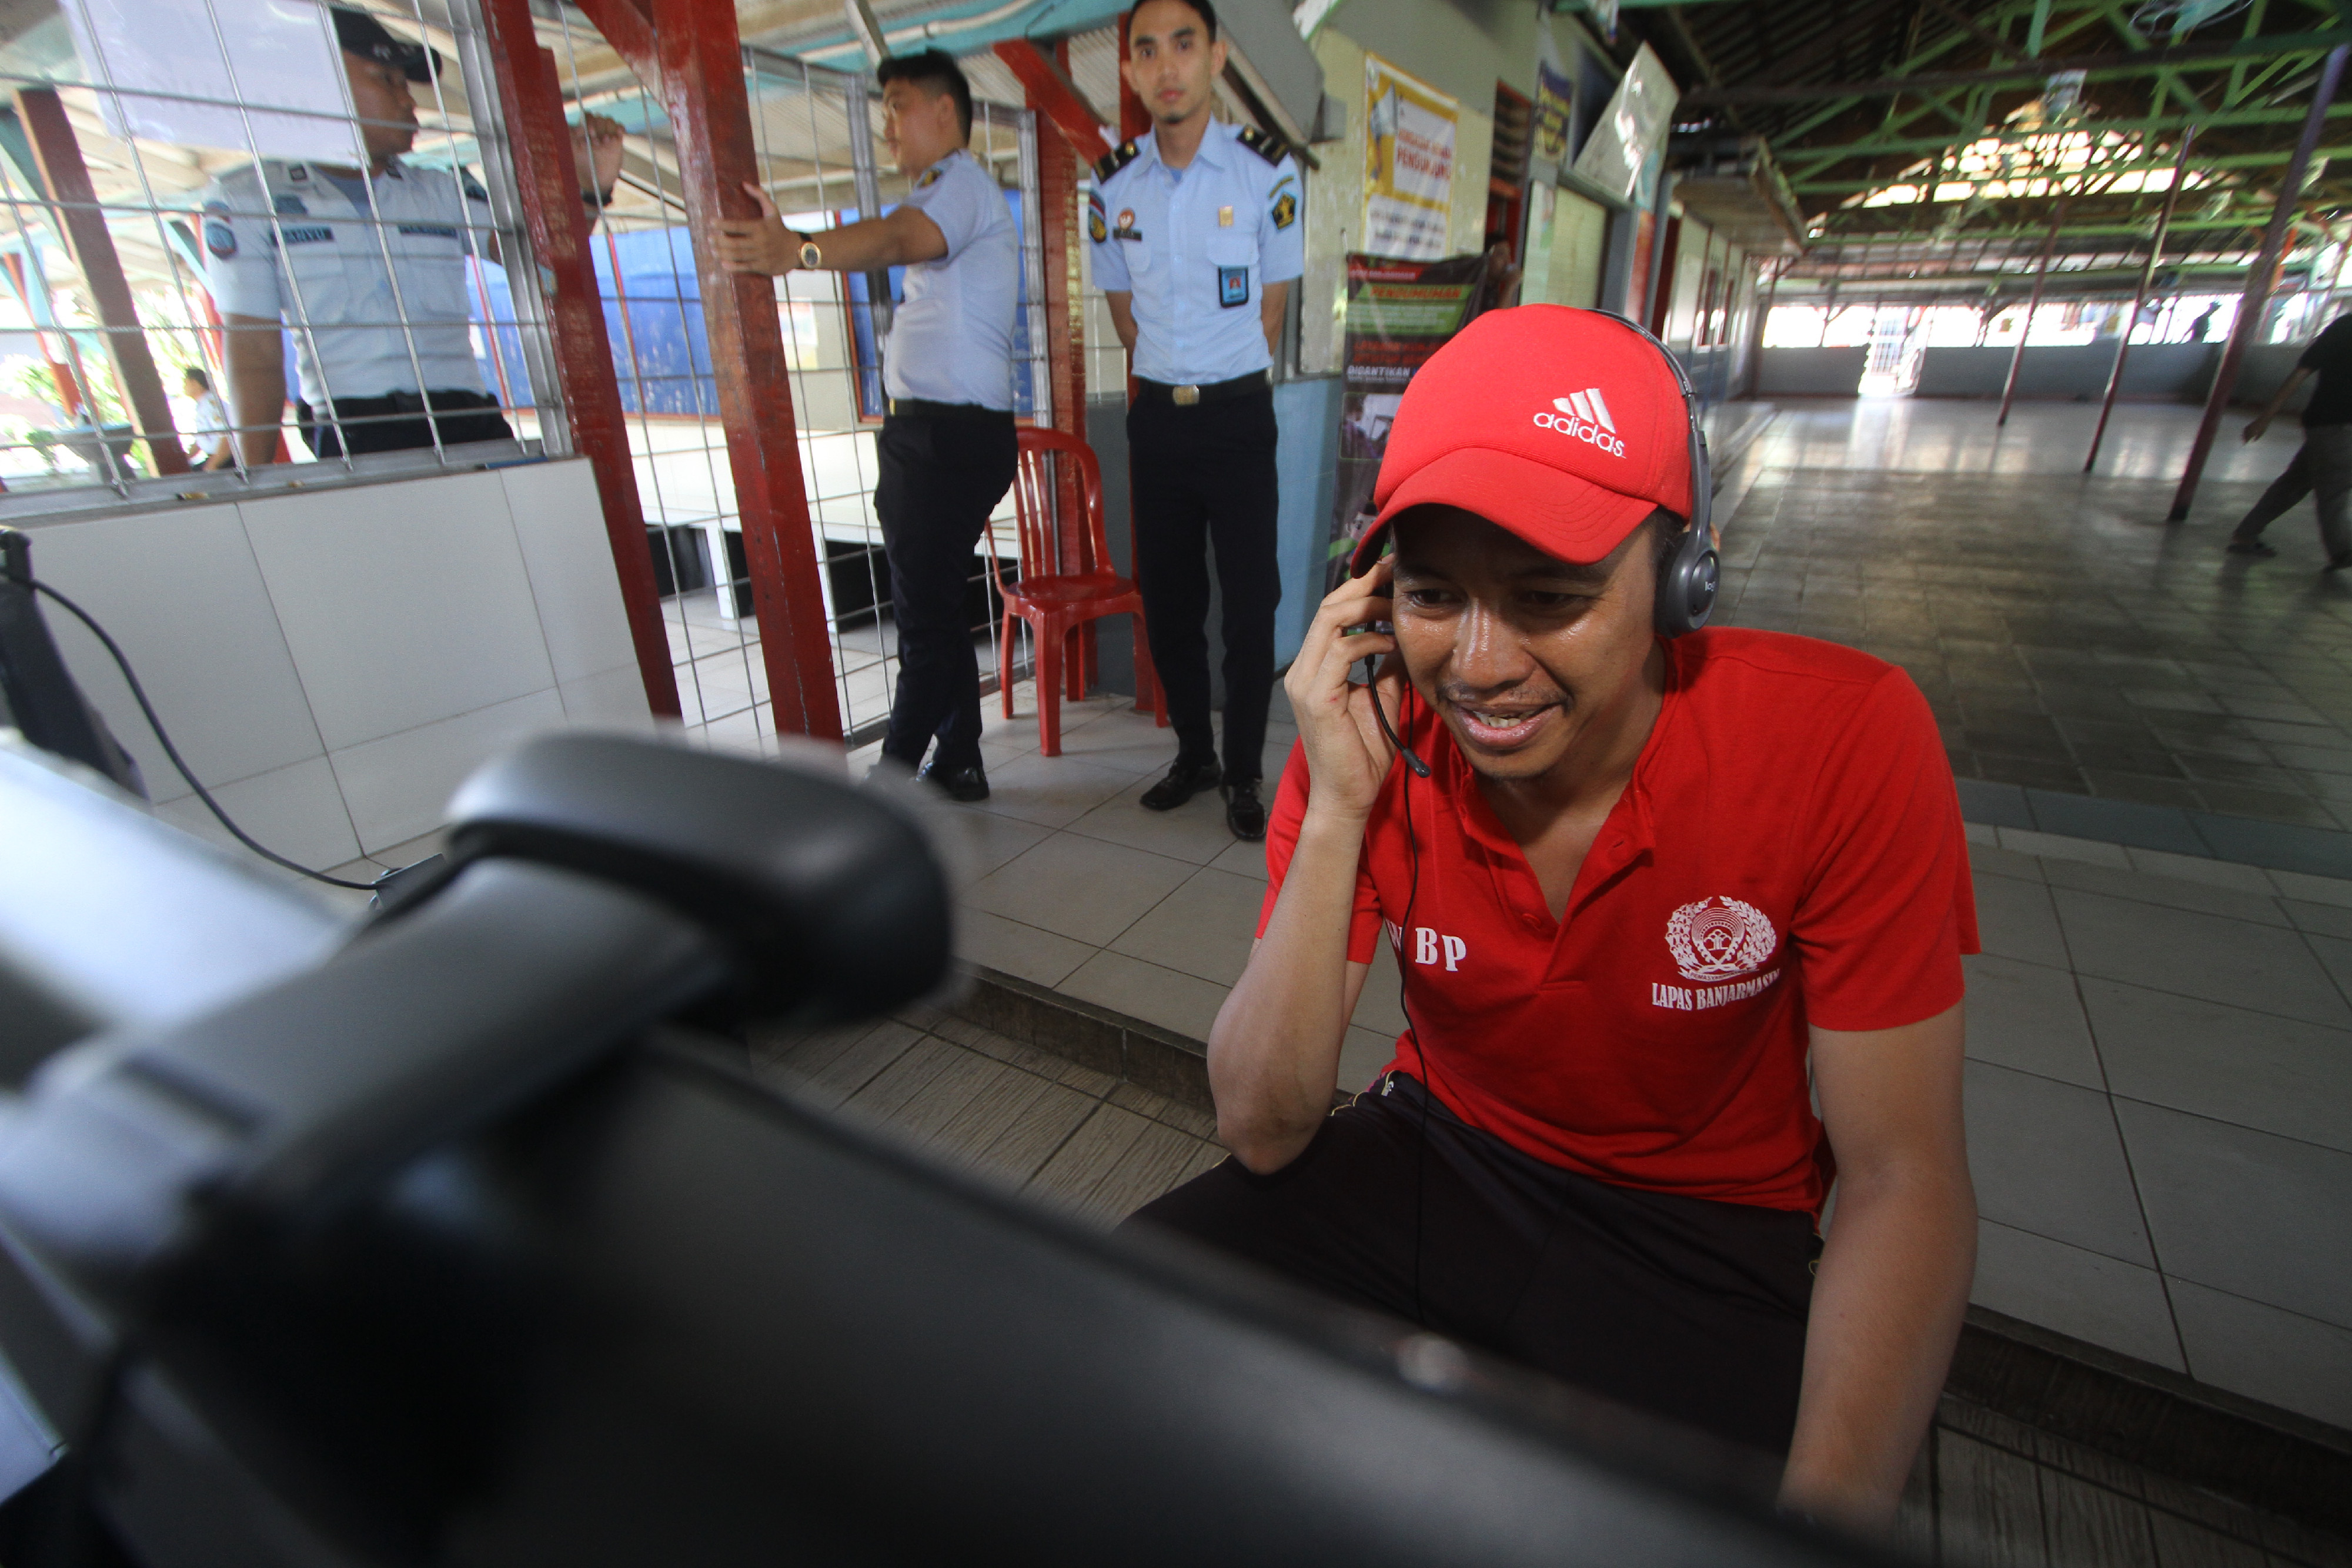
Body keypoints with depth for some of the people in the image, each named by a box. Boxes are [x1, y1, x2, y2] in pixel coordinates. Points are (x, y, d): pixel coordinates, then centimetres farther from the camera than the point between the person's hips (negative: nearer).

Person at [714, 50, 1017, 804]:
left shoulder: (961, 181, -7)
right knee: (935, 608, 12)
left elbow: (900, 237, -29)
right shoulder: (942, 193, 29)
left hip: (952, 434, -11)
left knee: (925, 613, -8)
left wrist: (800, 250, -45)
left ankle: (893, 777, -1)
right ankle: (957, 766, 22)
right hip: (930, 431, 11)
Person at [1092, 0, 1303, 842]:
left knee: (1250, 602, -4)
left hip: (1238, 417, -3)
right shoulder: (1113, 185, 4)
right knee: (1167, 600, 8)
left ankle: (1244, 772, 11)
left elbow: (1271, 307, 4)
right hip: (1157, 417, 3)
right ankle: (1194, 754, 25)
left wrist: (1224, 383, 8)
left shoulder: (1266, 170, -5)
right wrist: (1174, 378, 15)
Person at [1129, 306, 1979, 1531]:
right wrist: (1335, 813, -30)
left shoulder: (1845, 738, -21)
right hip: (1436, 1154, 2)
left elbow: (1902, 1181, -14)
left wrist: (1829, 1507, -27)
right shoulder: (1366, 748, -16)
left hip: (1702, 1239, -1)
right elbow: (1261, 1133, -19)